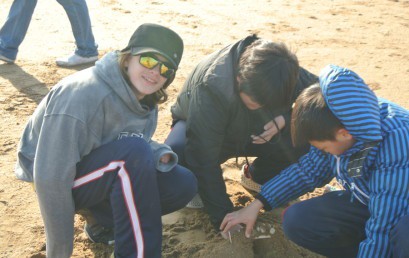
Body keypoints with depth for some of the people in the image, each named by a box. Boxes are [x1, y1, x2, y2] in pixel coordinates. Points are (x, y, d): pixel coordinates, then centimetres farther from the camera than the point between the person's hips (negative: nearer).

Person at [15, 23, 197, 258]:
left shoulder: (145, 97, -6)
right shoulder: (84, 94, -30)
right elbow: (50, 178, -29)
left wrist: (160, 154, -17)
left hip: (102, 173, 8)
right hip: (58, 181, -7)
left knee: (183, 185, -8)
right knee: (134, 152, -34)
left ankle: (104, 216, 5)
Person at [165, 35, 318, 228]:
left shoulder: (284, 71, -26)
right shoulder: (211, 87, -40)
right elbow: (204, 160, -37)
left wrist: (284, 119, -34)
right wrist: (223, 217, -35)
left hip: (253, 133, 4)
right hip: (204, 133, -4)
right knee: (176, 154, -39)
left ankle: (258, 176, 6)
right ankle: (196, 185, -2)